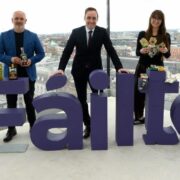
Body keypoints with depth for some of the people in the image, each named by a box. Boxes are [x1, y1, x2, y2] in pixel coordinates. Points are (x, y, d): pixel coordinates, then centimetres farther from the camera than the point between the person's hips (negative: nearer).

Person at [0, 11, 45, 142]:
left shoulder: (33, 36, 2)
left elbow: (41, 53, 2)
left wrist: (31, 60, -16)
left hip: (28, 74, 0)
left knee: (29, 102, 10)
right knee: (11, 103, 7)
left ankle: (33, 126, 23)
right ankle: (11, 129, 19)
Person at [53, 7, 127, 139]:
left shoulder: (102, 32, -4)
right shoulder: (76, 32, -3)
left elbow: (111, 50, -7)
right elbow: (67, 51, -6)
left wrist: (119, 67, -18)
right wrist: (61, 68, -18)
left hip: (95, 70, -1)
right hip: (79, 70, 1)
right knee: (82, 99, 8)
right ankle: (88, 125, 24)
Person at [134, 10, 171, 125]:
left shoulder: (166, 36, 0)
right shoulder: (142, 34, 0)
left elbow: (168, 55, 2)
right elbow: (137, 52, 1)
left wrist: (165, 51, -20)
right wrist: (142, 51, -21)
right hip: (142, 68, 1)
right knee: (138, 93, 5)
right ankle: (139, 117, 23)